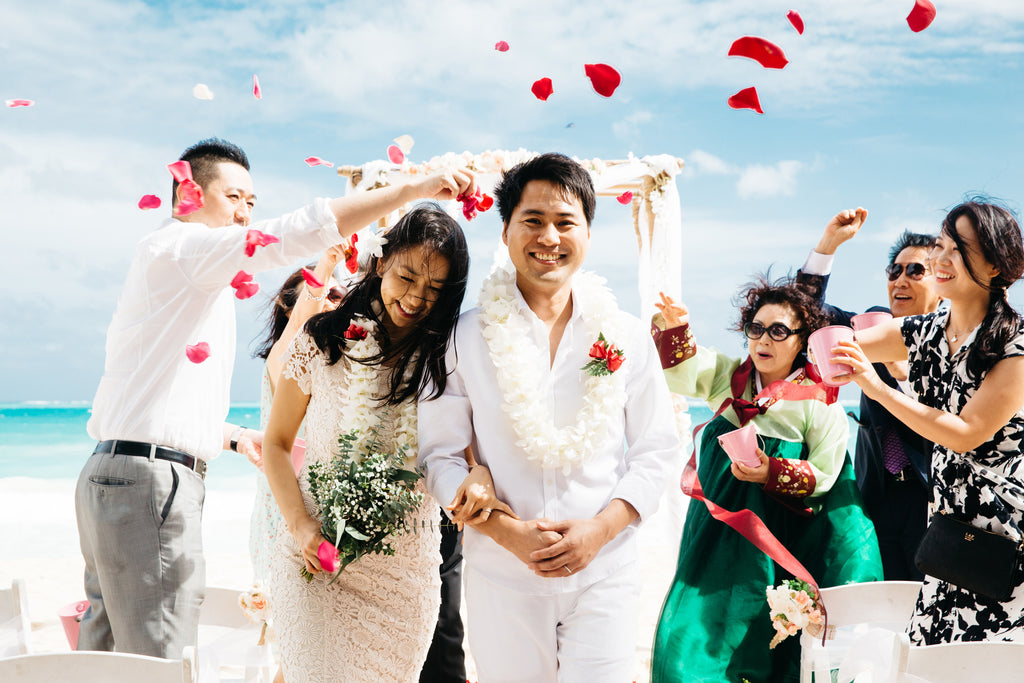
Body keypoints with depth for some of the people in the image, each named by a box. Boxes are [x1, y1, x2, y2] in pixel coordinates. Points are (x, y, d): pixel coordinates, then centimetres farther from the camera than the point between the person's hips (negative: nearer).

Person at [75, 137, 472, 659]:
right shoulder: (177, 245, -7)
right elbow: (301, 231, -21)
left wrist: (236, 436, 28)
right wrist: (414, 189, -19)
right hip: (150, 478, -11)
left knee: (108, 660, 13)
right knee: (159, 665, -8)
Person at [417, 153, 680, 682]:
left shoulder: (626, 337, 3)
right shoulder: (466, 337, -1)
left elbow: (656, 450, 5)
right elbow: (439, 455, -1)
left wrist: (600, 529, -10)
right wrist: (507, 531, -13)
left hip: (605, 574, 1)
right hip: (501, 575, 0)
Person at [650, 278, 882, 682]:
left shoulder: (821, 404, -5)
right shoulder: (727, 375, 7)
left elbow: (823, 475, -6)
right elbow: (680, 373, -6)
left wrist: (772, 472, -21)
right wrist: (673, 330, -23)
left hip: (779, 538, -3)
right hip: (719, 527, 3)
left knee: (751, 636, -2)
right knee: (696, 630, 2)